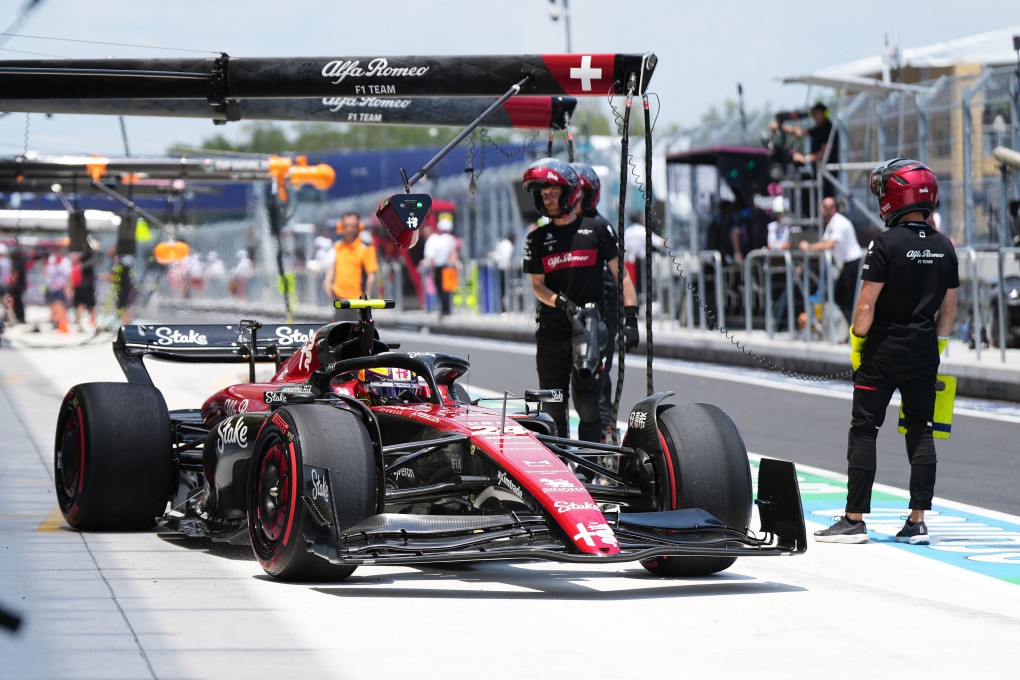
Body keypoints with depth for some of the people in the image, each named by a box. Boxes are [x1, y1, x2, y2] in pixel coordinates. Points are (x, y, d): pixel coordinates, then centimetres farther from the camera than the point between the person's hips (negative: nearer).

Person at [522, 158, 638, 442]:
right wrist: (561, 302, -16)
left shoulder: (597, 230, 3)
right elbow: (538, 285, 5)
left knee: (587, 405, -5)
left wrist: (630, 318, -6)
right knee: (553, 408, 4)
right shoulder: (537, 239, 9)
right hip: (552, 331, 3)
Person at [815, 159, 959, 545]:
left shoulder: (887, 244, -14)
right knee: (921, 432, 9)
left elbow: (867, 303, -14)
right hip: (924, 354, 5)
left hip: (883, 352, -5)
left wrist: (856, 340, -2)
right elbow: (949, 308, 10)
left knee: (864, 432, 1)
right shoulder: (945, 248, 4)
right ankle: (918, 521, 6)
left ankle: (854, 519, 1)